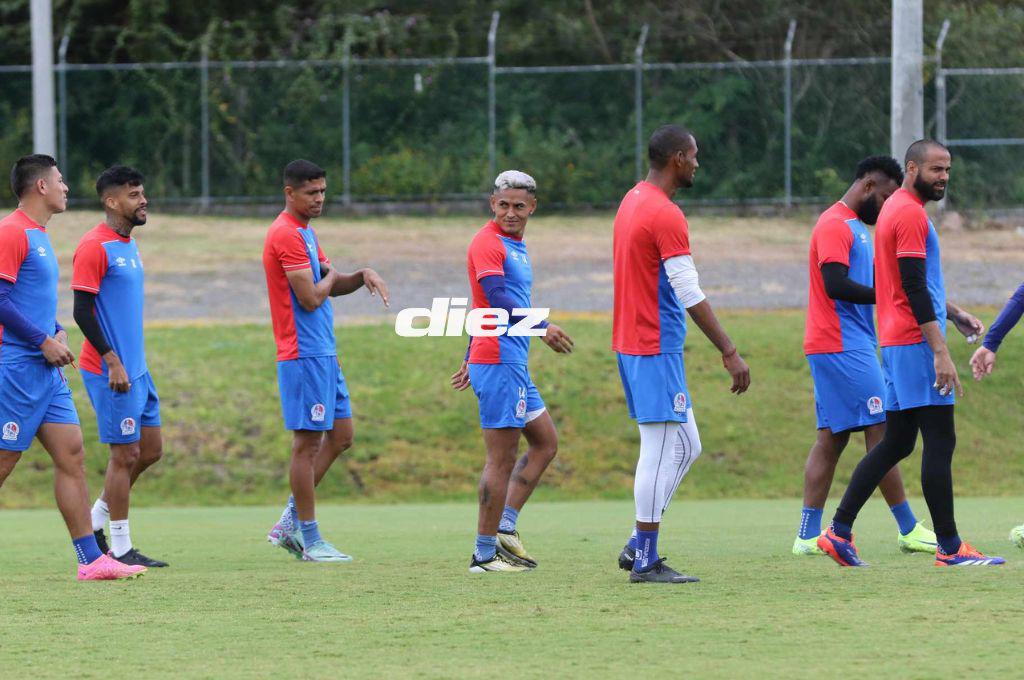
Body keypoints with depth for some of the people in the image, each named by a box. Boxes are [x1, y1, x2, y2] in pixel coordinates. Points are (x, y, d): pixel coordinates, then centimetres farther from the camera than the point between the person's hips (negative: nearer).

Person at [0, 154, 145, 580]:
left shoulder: (39, 236, 17)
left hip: (46, 369, 10)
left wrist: (56, 334, 9)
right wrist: (43, 341, -16)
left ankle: (91, 560, 3)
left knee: (71, 456, 4)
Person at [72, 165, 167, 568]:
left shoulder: (129, 245, 14)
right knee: (126, 454, -5)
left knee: (150, 449, 11)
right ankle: (121, 549, 2)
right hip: (110, 369, -9)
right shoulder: (95, 247, -14)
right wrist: (112, 361, -21)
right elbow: (82, 311, -18)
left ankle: (95, 520, 21)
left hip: (135, 368, 9)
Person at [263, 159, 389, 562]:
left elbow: (331, 286, 22)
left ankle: (291, 522, 16)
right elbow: (310, 297, -21)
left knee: (340, 437, 12)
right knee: (308, 443, -5)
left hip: (324, 355, 10)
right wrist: (331, 275, -1)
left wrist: (362, 276, 3)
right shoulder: (287, 235, -15)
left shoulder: (304, 233, 17)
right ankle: (310, 541, 0)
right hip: (304, 356, -10)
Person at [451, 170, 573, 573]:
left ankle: (506, 527, 14)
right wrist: (542, 328, -31)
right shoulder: (487, 243, -11)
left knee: (545, 441, 16)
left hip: (514, 364, 10)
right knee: (502, 460, -7)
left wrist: (471, 358, 28)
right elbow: (497, 298, -25)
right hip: (498, 362, -10)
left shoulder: (515, 247, 19)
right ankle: (485, 555, -4)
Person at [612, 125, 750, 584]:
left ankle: (638, 545, 13)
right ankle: (645, 561, -3)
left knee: (685, 447, 14)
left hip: (630, 341, 10)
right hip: (656, 350, -10)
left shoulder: (632, 202, 14)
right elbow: (690, 294, -20)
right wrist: (729, 353, -18)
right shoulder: (666, 215, -16)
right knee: (662, 452, -6)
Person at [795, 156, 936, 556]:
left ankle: (808, 535, 4)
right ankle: (908, 530, -4)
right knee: (880, 430, -7)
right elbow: (835, 284, -22)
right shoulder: (836, 226, -12)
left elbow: (875, 281, 25)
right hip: (843, 347, -10)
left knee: (832, 437, 7)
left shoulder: (853, 227, 21)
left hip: (830, 349, 10)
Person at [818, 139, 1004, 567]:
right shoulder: (911, 214, -13)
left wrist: (953, 314, 25)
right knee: (940, 440, -8)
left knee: (896, 443, 13)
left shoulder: (897, 209, 18)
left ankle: (840, 531, 10)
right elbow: (914, 288, -20)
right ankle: (949, 548, -7)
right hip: (915, 343, -10)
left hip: (896, 341, 10)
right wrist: (940, 352, -22)